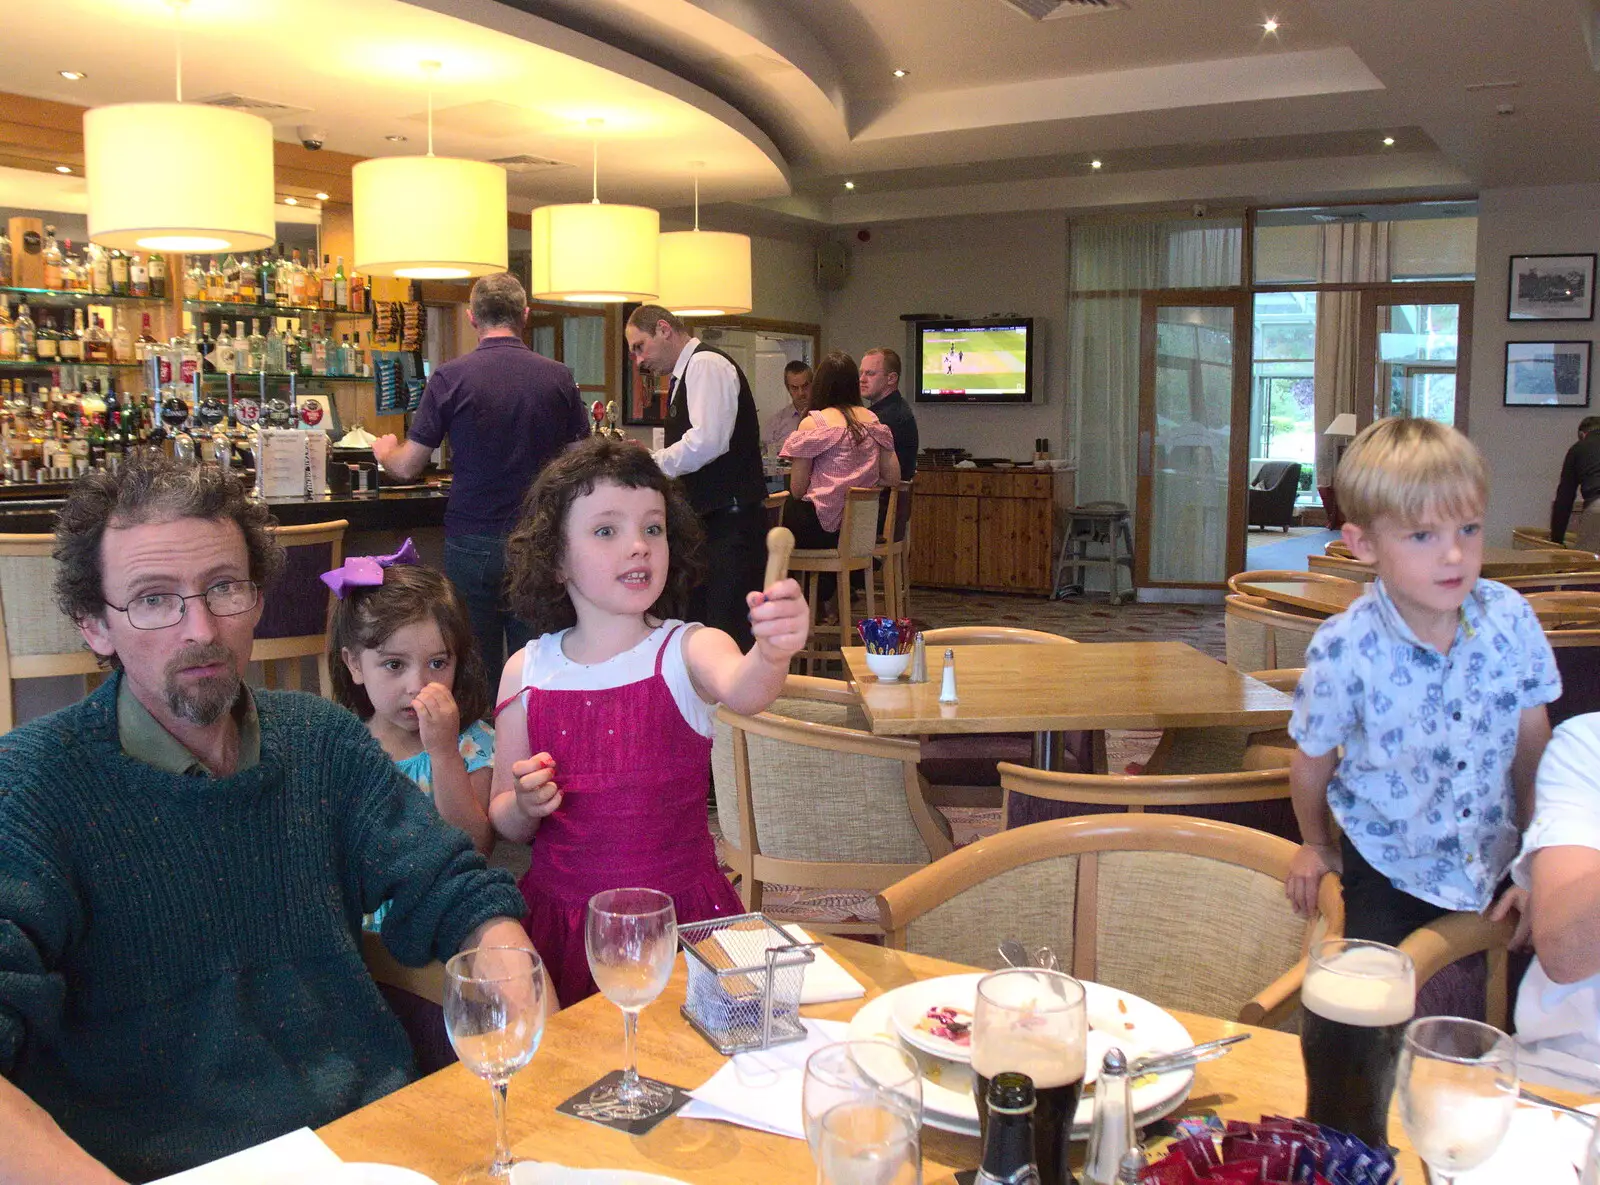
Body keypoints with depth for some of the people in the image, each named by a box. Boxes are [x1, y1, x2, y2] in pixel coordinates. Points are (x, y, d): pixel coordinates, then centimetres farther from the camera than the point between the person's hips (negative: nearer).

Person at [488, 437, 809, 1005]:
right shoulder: (526, 671, 1)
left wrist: (771, 654, -50)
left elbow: (742, 692, -29)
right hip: (560, 923, 2)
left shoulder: (688, 650, -5)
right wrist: (524, 805, -12)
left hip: (680, 916, -1)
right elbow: (505, 825, 9)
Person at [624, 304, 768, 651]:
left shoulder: (706, 364, -9)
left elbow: (707, 441, -23)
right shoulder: (687, 373, 21)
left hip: (730, 524, -10)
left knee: (729, 635, -12)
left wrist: (649, 465, -11)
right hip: (709, 522, 10)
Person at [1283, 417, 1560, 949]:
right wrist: (1316, 847, 9)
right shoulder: (1344, 650, -23)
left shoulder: (1512, 619, -13)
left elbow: (1532, 745, 0)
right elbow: (1313, 761, -6)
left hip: (1498, 862, 3)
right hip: (1390, 874, -3)